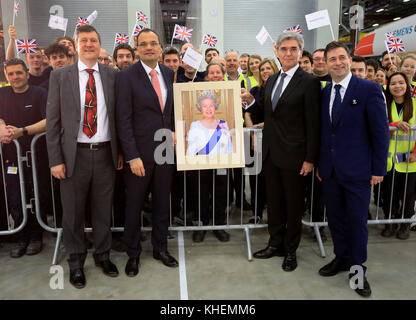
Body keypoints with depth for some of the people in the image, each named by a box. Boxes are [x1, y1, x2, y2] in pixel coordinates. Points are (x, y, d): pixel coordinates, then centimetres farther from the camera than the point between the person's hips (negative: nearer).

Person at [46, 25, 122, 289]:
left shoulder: (112, 76, 5)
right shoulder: (60, 76, 2)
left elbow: (119, 116, 7)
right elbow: (53, 120, -1)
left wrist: (121, 152, 3)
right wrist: (56, 160, -6)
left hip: (105, 153, 1)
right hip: (74, 154, -1)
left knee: (103, 210, 14)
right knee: (73, 212, 10)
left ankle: (103, 255, 34)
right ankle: (76, 262, 31)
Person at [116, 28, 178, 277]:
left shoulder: (169, 73, 8)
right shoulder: (127, 76, -8)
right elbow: (124, 120, -12)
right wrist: (132, 156, -16)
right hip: (140, 151, -4)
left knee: (162, 201, 15)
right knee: (134, 204, 9)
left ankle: (161, 247, 33)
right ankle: (133, 253, 27)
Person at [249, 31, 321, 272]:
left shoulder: (309, 82, -9)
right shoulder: (272, 80, 12)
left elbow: (313, 124, -12)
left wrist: (310, 159, -14)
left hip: (293, 155, -6)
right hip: (271, 153, 6)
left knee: (294, 205, 9)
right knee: (274, 202, 16)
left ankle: (291, 251, 26)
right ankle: (276, 244, 33)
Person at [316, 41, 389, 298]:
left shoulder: (369, 90, -7)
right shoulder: (324, 93, 8)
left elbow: (381, 132, -8)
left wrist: (379, 169, -9)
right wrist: (320, 164, 11)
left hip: (357, 171, -5)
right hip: (330, 170, 5)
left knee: (357, 221, 6)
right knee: (335, 218, 14)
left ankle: (357, 268, 25)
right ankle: (342, 258, 34)